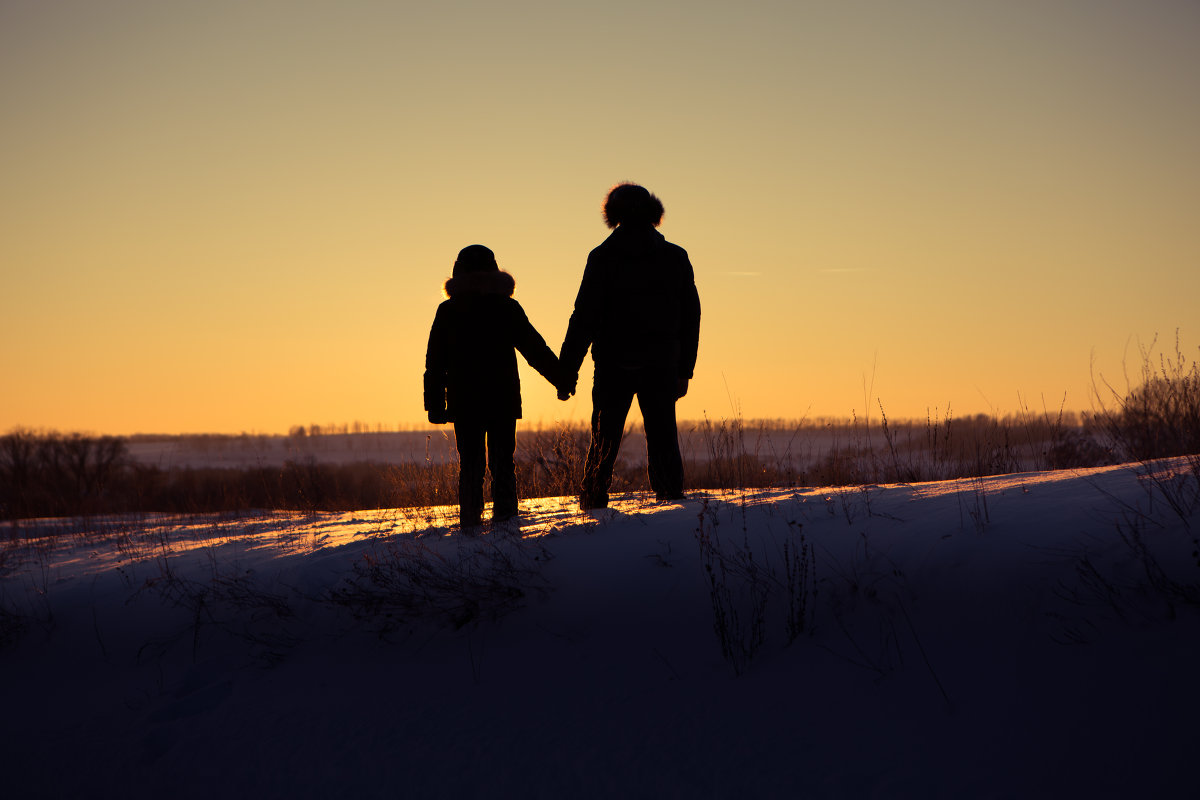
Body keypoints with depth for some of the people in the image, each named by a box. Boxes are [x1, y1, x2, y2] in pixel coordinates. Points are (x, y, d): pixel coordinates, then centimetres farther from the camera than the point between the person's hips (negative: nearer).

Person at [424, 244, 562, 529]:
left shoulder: (447, 311, 3)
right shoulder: (507, 308, 0)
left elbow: (435, 363, 4)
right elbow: (536, 349, 1)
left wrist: (435, 404, 9)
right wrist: (562, 379, 9)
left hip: (463, 402, 1)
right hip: (503, 399, -1)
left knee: (470, 464, 8)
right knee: (502, 462, 6)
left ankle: (470, 521, 3)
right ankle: (504, 517, -1)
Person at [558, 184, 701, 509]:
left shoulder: (603, 257, -5)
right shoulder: (676, 257, 4)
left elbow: (585, 318, -8)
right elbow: (691, 317, 8)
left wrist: (567, 372, -5)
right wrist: (684, 371, 15)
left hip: (614, 364, -1)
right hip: (662, 366, 2)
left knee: (605, 439, 9)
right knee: (663, 437, 8)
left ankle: (592, 504, 11)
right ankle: (672, 497, 2)